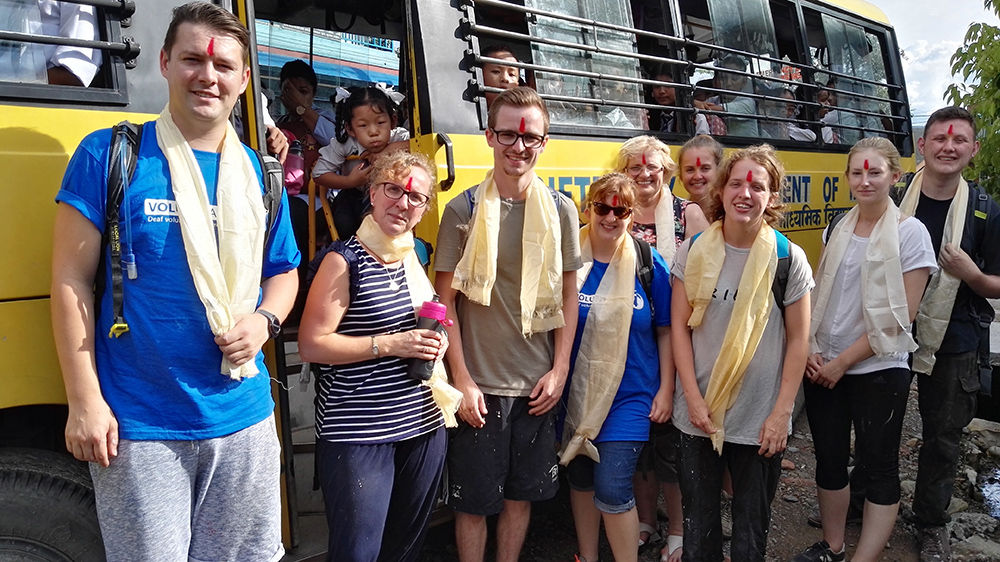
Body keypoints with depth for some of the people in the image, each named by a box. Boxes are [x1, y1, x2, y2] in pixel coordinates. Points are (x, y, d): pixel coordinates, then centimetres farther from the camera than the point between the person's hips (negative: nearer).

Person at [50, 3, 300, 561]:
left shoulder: (260, 174, 7)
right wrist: (84, 401, -8)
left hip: (244, 419, 4)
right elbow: (72, 279, -4)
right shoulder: (109, 155, -4)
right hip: (138, 430, -3)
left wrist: (264, 320, -5)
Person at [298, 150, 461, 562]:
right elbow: (311, 345, -14)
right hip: (357, 434, -6)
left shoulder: (416, 254, 9)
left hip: (424, 425, 7)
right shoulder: (345, 260, -10)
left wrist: (435, 340, 3)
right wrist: (390, 345, -19)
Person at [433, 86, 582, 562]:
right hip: (479, 387, -2)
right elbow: (446, 300, -4)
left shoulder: (560, 209, 2)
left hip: (537, 385, 2)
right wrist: (462, 380, -8)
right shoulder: (463, 210, -4)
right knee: (473, 500, 8)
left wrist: (559, 370, 1)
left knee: (521, 495, 15)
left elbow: (568, 294, 7)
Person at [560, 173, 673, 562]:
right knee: (581, 480, 16)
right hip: (576, 393, 2)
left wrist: (665, 390, 0)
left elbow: (665, 332, 2)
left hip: (630, 395, -2)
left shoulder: (649, 264, -5)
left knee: (612, 489, -8)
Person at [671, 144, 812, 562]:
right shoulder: (694, 251, -2)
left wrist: (781, 414, -7)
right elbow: (679, 325, -1)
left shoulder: (788, 258, -5)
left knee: (752, 523, 13)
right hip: (699, 413, 1)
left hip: (761, 421, -1)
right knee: (698, 517, 14)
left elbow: (798, 339, -3)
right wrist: (693, 399, -7)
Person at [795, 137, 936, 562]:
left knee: (878, 468, 4)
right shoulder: (837, 230, 7)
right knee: (829, 459, 13)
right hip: (822, 369, 5)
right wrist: (810, 350, -2)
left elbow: (900, 316, -13)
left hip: (878, 370, -5)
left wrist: (842, 362, -13)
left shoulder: (910, 233, -8)